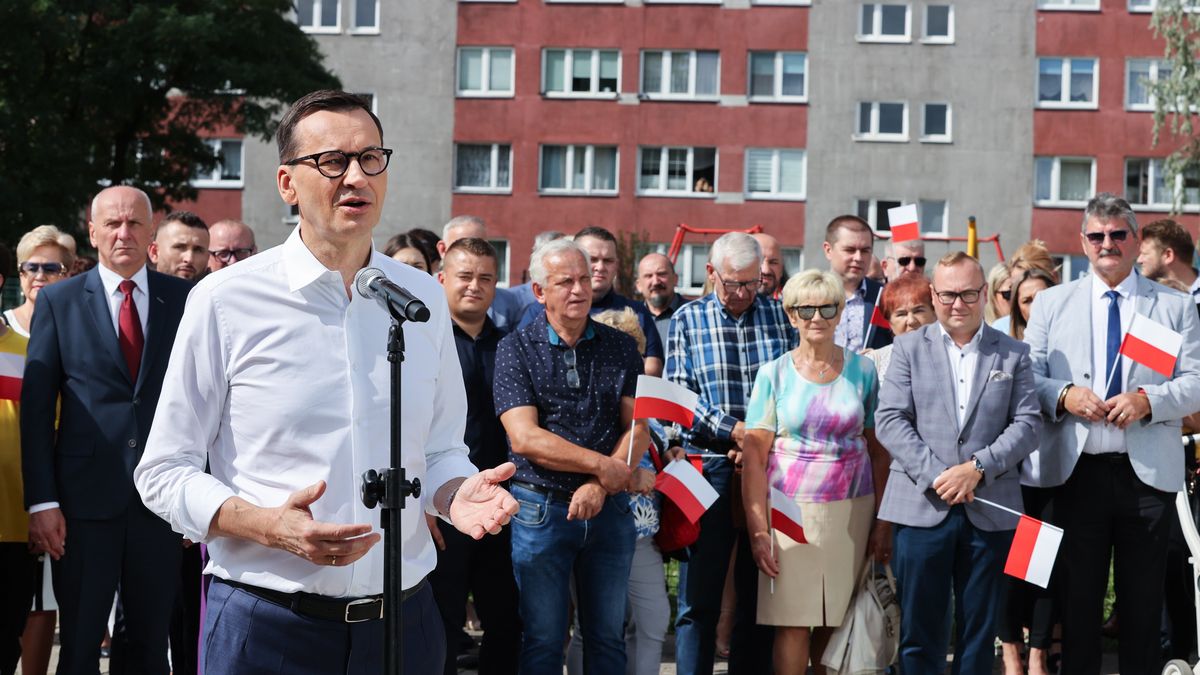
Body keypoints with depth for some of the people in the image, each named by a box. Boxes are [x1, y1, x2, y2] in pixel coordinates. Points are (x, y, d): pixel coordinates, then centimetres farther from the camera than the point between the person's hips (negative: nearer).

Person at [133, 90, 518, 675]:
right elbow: (164, 472, -4)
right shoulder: (226, 300, -6)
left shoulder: (424, 299, 6)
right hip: (266, 625, -3)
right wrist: (270, 526, -20)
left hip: (403, 619, 4)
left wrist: (457, 493, -8)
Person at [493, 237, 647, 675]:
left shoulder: (621, 347, 6)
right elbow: (525, 438, -12)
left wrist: (601, 486, -15)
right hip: (542, 508, -3)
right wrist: (603, 465, -12)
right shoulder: (516, 349, -3)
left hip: (609, 508, 3)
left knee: (609, 638, 10)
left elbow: (638, 428, 0)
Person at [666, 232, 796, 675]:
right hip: (710, 467, -1)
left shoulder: (781, 315, 7)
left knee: (760, 592, 8)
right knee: (699, 597, 1)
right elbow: (679, 394, -2)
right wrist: (734, 431, -13)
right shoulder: (687, 320, 5)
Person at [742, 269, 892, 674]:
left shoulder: (863, 369, 6)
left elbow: (880, 451, 8)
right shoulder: (774, 373, 2)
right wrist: (757, 530, -9)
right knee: (792, 620, -4)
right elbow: (754, 456, -2)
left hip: (852, 510, 2)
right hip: (791, 506, -1)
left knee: (836, 622, 5)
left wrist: (883, 523, 2)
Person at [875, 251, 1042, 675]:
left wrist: (977, 468, -13)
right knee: (919, 629, 3)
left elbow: (1027, 424, 1)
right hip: (922, 508, -1)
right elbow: (889, 421, -2)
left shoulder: (1013, 353, 9)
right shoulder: (909, 348, 6)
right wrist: (934, 475, -13)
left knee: (980, 631, 8)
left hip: (989, 509, 1)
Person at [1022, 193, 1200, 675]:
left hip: (1148, 472, 0)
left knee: (1143, 600, 7)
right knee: (1077, 598, 7)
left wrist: (1148, 400, -17)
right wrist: (1063, 396, -14)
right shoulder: (1051, 304, 10)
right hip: (1076, 471, 0)